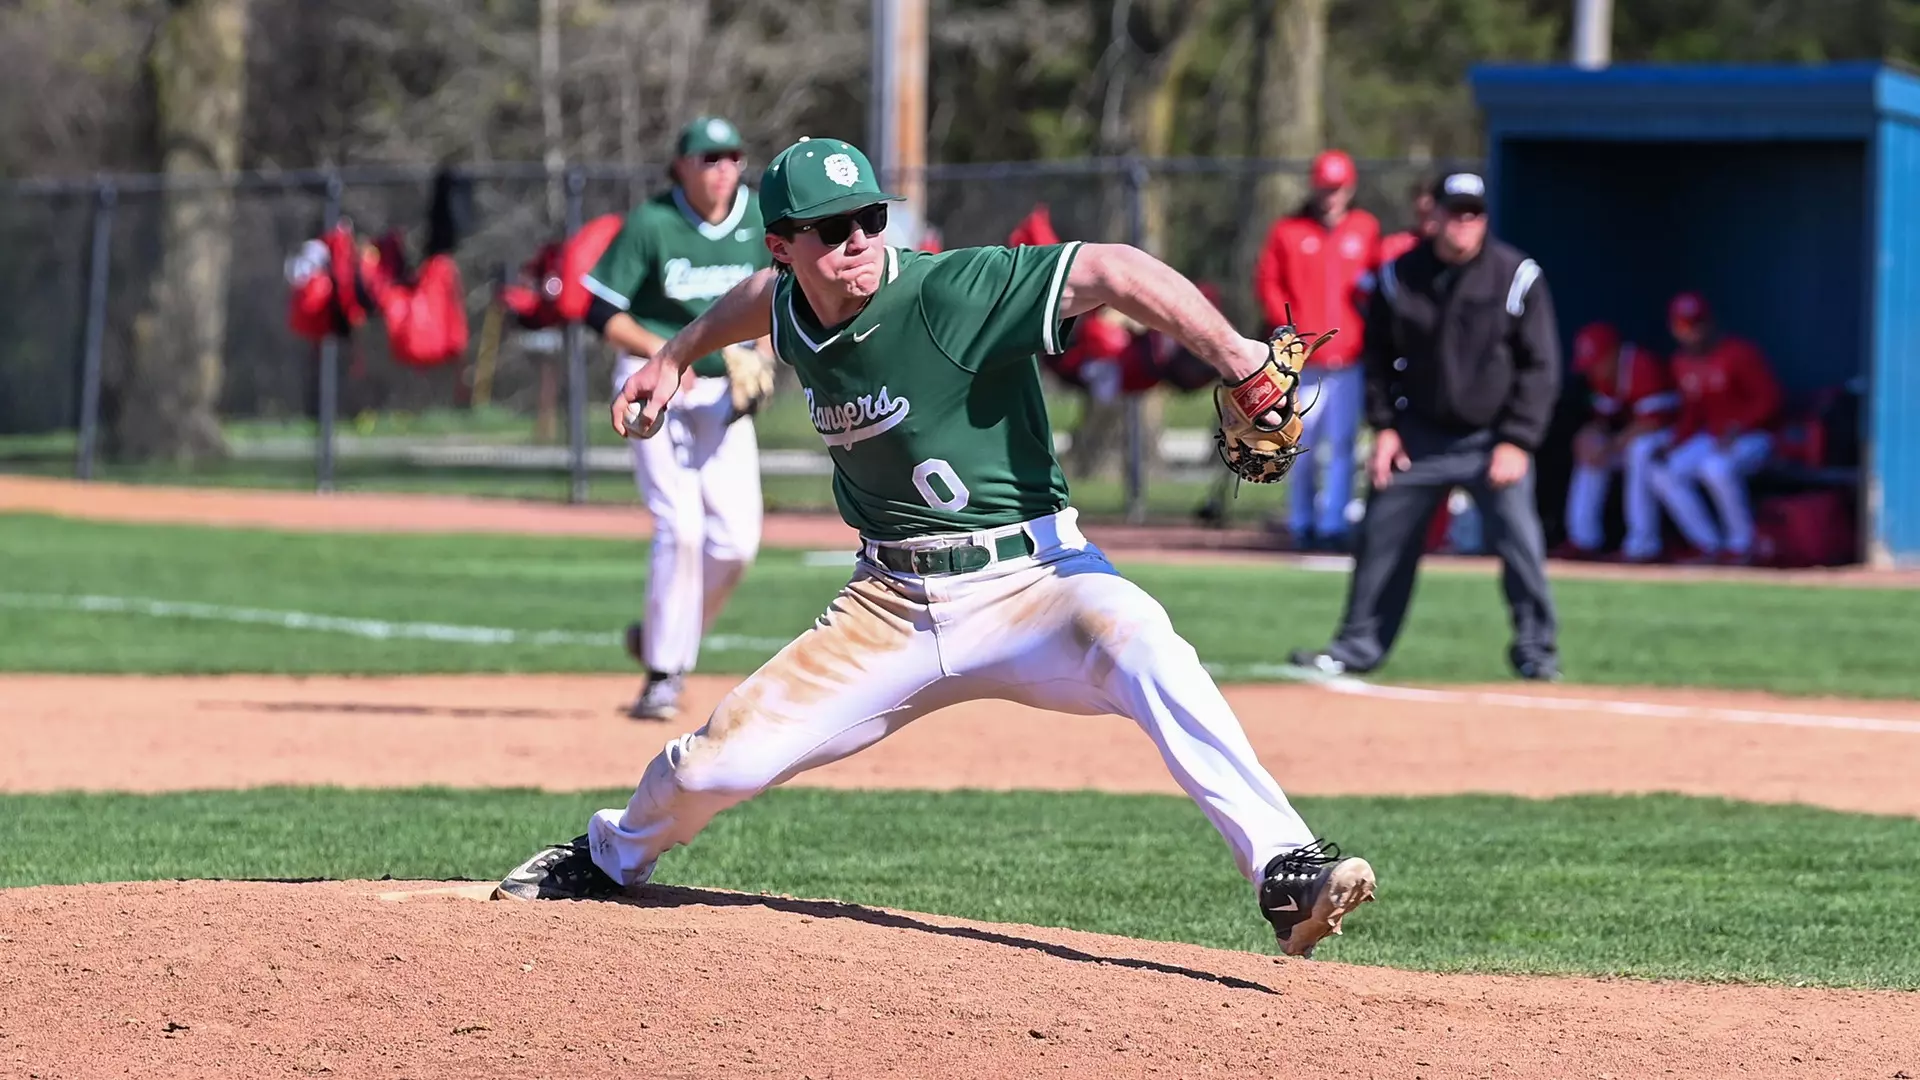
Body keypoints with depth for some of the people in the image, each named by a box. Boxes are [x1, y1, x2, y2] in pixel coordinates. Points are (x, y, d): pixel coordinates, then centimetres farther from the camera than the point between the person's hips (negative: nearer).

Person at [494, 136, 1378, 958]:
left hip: (1030, 584, -5)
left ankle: (1284, 871, -40)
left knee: (1144, 648, -37)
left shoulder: (950, 291, -20)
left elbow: (1108, 270, -30)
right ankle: (611, 859, 37)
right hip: (892, 608, 5)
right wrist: (674, 357, 36)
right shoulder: (795, 313, 0)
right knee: (723, 758, 3)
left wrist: (1235, 358, -41)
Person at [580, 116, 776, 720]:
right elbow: (601, 313, -9)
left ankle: (664, 638, 19)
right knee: (681, 526, -17)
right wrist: (661, 351, -22)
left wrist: (759, 356, -4)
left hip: (725, 391, 4)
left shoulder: (759, 218, 1)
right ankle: (663, 674, -5)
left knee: (737, 538, -5)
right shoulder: (651, 224, -12)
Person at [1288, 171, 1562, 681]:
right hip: (1418, 434, 3)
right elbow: (1378, 356, 9)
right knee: (1382, 539, 5)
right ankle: (1358, 644, 18)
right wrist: (1384, 425, 1)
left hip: (1492, 437, -3)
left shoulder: (1517, 277, -10)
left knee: (1520, 541, -11)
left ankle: (1536, 649, 3)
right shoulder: (1400, 275, -2)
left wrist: (1515, 442, -12)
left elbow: (1541, 366, -7)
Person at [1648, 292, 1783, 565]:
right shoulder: (1683, 362, 6)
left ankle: (1741, 545, -19)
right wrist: (1674, 445, -4)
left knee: (1717, 469, -37)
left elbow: (1769, 398, -18)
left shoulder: (1739, 353, -16)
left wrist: (1737, 428, -29)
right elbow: (1692, 412, 13)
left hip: (1752, 438, -8)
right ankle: (1711, 549, -6)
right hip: (1710, 439, 8)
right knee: (1664, 475, -10)